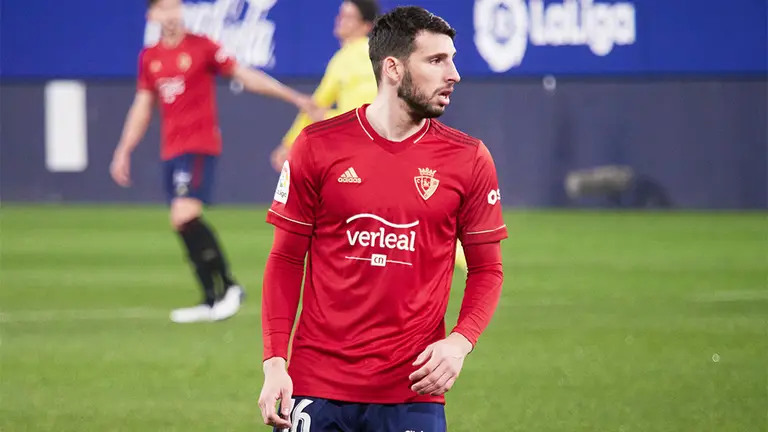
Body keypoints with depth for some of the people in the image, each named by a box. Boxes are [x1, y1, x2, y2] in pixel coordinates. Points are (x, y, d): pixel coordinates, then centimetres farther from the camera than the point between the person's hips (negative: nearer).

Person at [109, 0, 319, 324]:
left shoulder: (201, 48, -5)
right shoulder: (149, 57, 10)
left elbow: (246, 76, -4)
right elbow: (142, 107, 18)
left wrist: (294, 97, -9)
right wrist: (123, 152, 16)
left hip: (199, 147, -6)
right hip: (171, 151, 6)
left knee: (185, 217, -20)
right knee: (184, 223, 7)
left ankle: (228, 286, -10)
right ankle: (212, 301, 16)